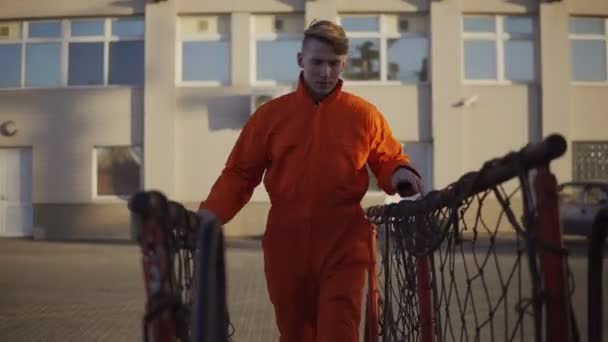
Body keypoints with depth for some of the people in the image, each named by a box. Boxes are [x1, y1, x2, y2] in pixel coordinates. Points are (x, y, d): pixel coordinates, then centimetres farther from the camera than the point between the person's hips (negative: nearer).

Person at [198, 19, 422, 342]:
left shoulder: (364, 114, 5)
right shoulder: (270, 114, 6)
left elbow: (388, 159, 12)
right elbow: (240, 173, 7)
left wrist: (399, 173, -12)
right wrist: (210, 214, -8)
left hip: (344, 247, -1)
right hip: (286, 247, 2)